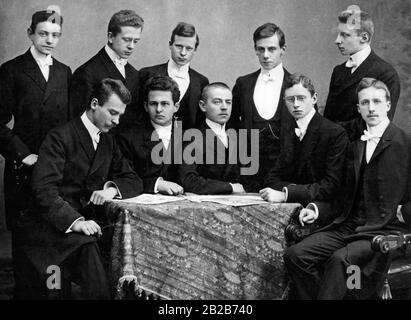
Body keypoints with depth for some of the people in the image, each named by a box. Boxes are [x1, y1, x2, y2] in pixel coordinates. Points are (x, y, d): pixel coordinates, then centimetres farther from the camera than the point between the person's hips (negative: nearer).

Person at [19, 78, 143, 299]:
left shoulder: (108, 142, 15)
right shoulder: (60, 137, -8)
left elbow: (133, 181, 15)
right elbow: (43, 189, -18)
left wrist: (113, 188, -9)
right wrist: (74, 220, -32)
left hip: (86, 222, 6)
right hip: (52, 226, -6)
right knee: (87, 247, -36)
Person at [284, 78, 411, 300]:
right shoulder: (355, 146, 18)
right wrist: (317, 209, 6)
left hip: (385, 231, -6)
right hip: (349, 227, 6)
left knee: (340, 259, -33)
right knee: (295, 255, -14)